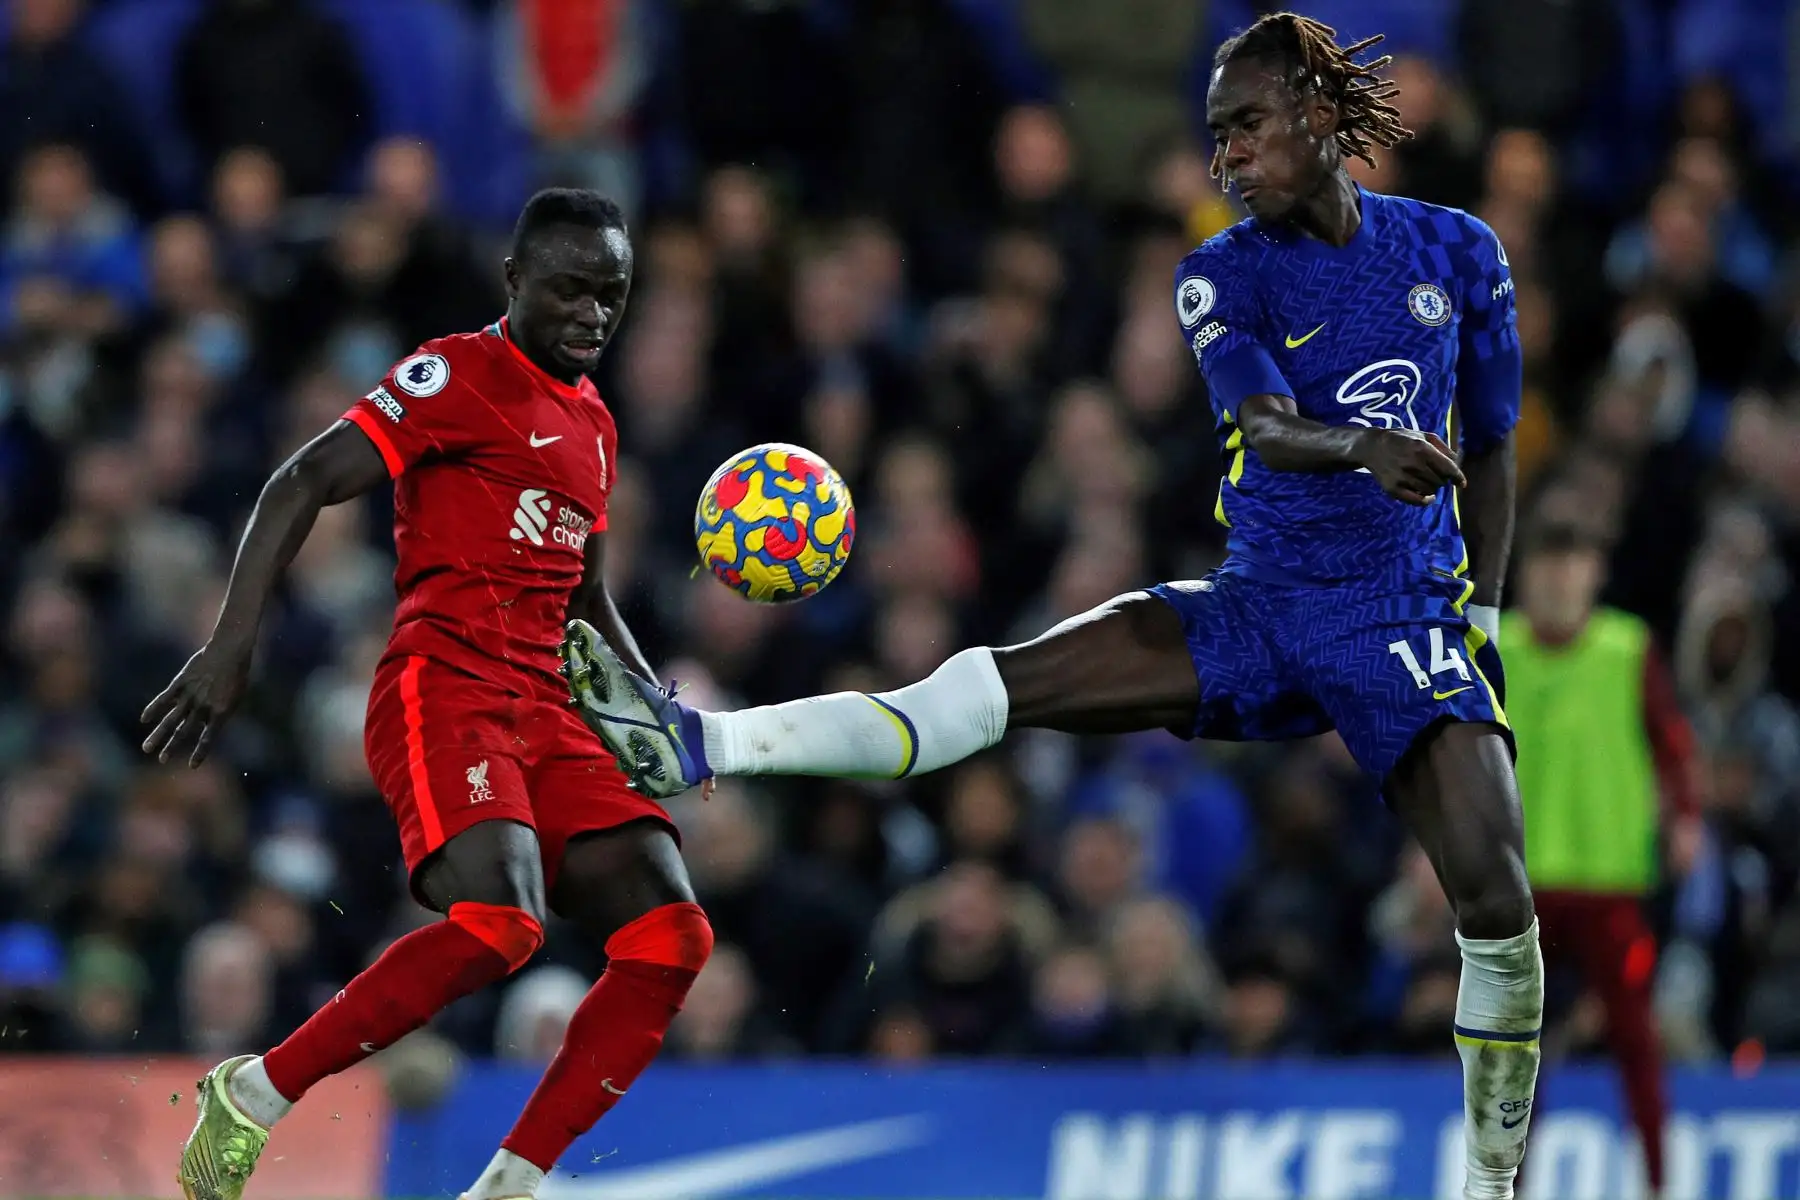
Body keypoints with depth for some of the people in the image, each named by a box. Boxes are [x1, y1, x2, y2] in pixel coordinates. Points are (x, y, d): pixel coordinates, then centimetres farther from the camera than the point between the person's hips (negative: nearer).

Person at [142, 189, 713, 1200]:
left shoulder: (593, 424, 23)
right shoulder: (460, 375, -1)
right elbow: (302, 485, -9)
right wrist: (233, 644, -19)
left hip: (545, 715, 8)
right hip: (443, 688, -8)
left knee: (671, 937, -9)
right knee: (499, 920, -30)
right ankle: (253, 1097, -16)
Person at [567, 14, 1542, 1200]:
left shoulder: (1458, 252, 2)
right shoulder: (1226, 277, -1)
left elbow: (1491, 446, 13)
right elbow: (1268, 428, -20)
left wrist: (1485, 608, 4)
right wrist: (1367, 447, -41)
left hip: (1406, 617, -1)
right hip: (1257, 610, 1)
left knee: (1498, 901, -16)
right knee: (1001, 682, -16)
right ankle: (696, 746, -22)